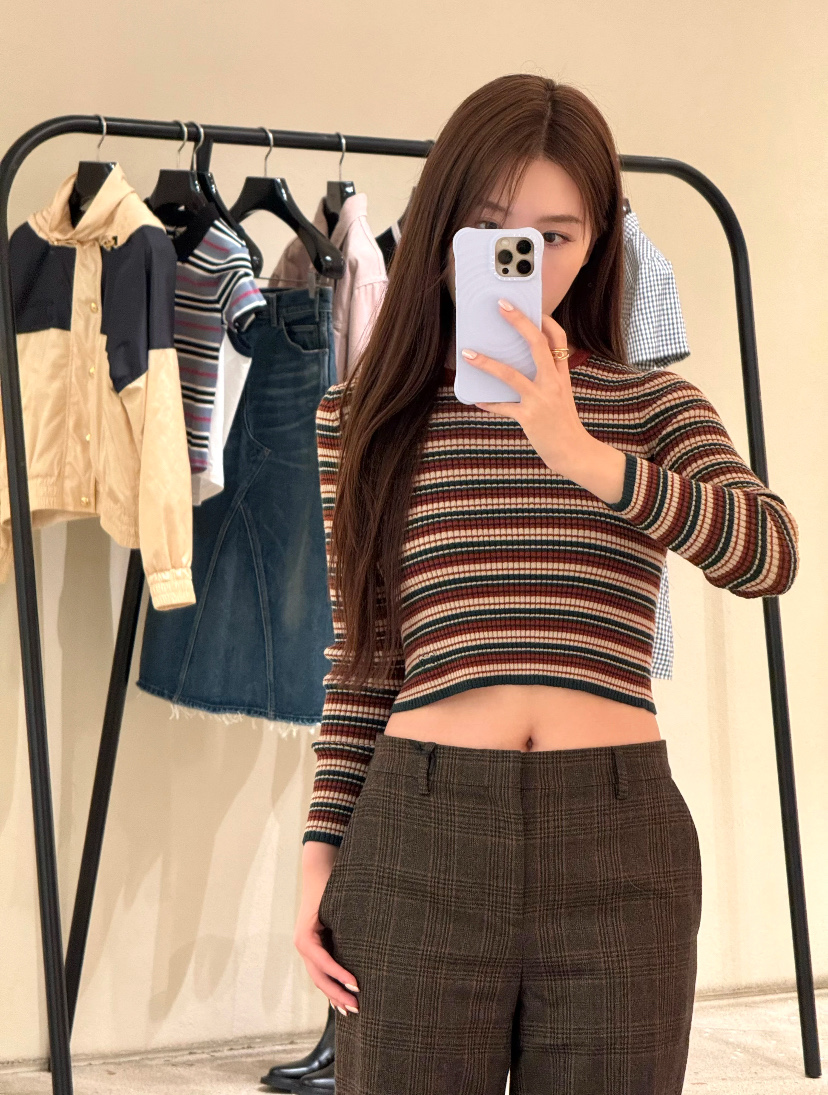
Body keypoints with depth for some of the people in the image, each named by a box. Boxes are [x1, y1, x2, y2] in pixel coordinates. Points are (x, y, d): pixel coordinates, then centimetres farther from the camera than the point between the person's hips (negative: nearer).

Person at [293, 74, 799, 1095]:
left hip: (620, 844, 0)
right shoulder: (364, 415, 8)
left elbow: (769, 553, -13)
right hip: (418, 832, 0)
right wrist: (321, 847, 6)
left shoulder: (653, 406, 7)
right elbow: (361, 656, 11)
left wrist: (583, 456, -23)